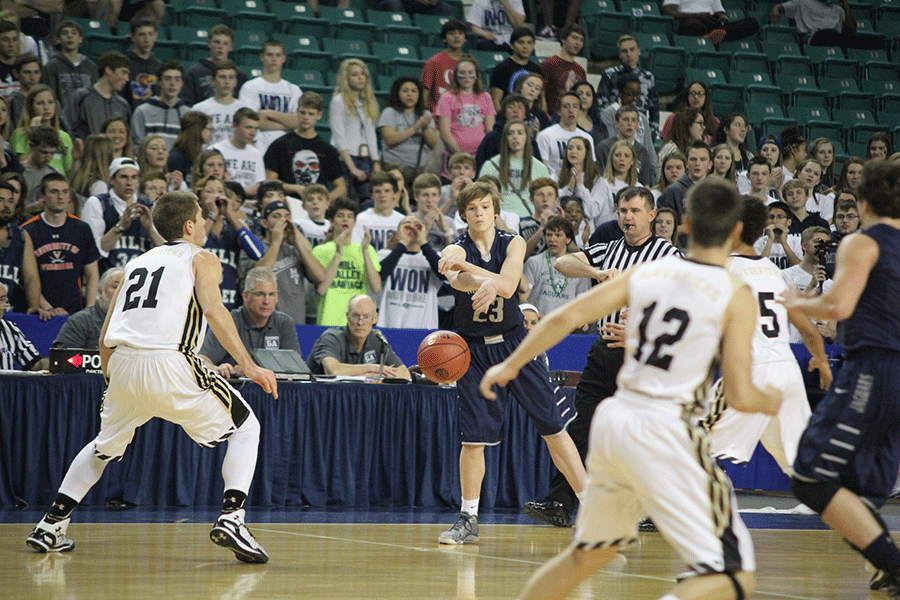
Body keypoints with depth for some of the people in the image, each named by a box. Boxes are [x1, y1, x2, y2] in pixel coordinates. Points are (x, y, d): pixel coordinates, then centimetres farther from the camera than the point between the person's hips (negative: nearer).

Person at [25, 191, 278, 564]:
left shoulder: (138, 263, 27)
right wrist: (247, 365, -15)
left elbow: (105, 335, 25)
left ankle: (50, 525, 23)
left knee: (105, 445, 30)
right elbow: (213, 309, -9)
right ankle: (231, 517, -7)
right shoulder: (201, 260, 11)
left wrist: (111, 380, 38)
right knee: (245, 427, 12)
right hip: (169, 364, -5)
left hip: (122, 365, 5)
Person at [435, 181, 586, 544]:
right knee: (473, 437, -3)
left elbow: (507, 285, -21)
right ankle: (468, 519, 11)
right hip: (472, 348, -1)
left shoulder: (513, 244, -2)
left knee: (553, 427, -2)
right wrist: (487, 283, -53)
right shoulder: (456, 250, -6)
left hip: (513, 344, 1)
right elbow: (458, 279, -31)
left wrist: (465, 265, -37)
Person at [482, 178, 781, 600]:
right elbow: (740, 396, -8)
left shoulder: (646, 273, 9)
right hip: (664, 430, -6)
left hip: (612, 419, 7)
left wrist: (511, 365, 19)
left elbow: (565, 318, 6)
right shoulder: (736, 297, -5)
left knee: (588, 554, 28)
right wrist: (770, 403, 15)